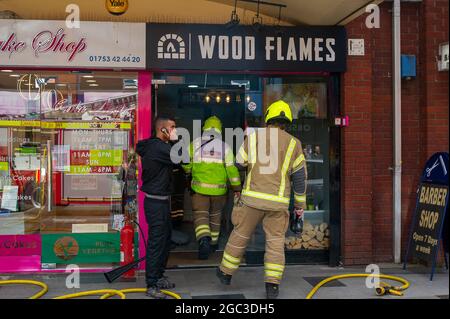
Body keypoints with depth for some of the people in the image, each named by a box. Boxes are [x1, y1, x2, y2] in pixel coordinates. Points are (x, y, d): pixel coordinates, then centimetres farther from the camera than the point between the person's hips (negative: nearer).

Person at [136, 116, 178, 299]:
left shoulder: (158, 146, 12)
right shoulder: (158, 147, -20)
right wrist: (175, 140, -8)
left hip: (162, 201, 11)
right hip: (156, 202, -11)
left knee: (165, 238, 18)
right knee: (156, 242, -4)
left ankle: (159, 276, 31)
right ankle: (151, 285, 4)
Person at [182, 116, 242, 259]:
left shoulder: (195, 144, -2)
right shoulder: (225, 147, -2)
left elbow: (186, 164, 5)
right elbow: (232, 169, -6)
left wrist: (190, 172, 28)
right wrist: (237, 188, 2)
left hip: (199, 188, -2)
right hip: (219, 189, 2)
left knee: (200, 216, -1)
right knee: (215, 215, 21)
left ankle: (204, 240, -26)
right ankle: (213, 242, 34)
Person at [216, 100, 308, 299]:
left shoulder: (253, 137, 2)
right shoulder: (293, 143, 2)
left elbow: (239, 164, 10)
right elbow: (300, 176, 3)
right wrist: (300, 204, 12)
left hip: (252, 198, 0)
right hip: (278, 202, 0)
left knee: (240, 236, 15)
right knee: (275, 242, 10)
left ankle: (226, 273, 30)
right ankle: (272, 286, 7)